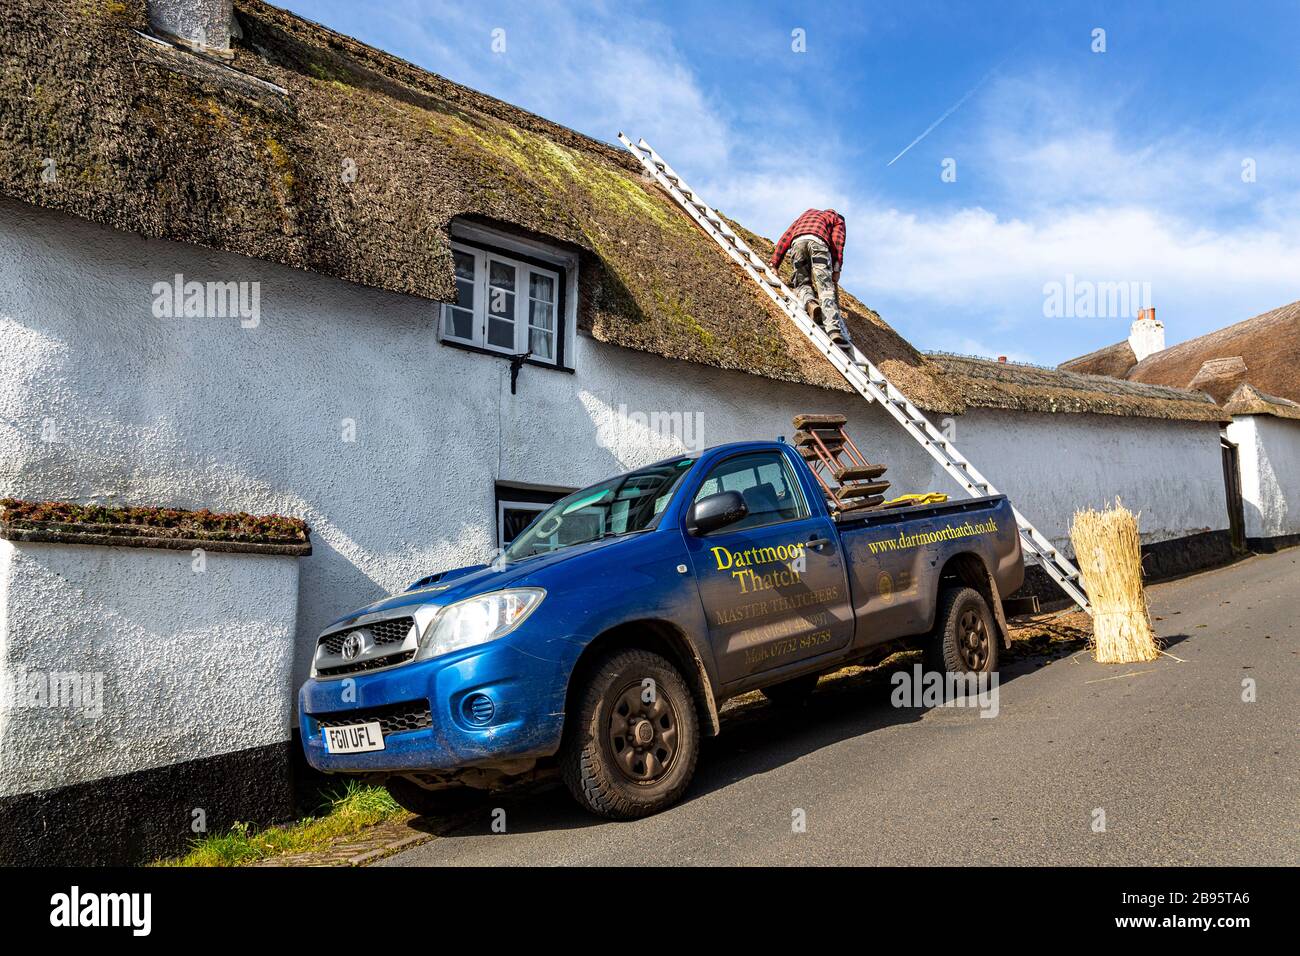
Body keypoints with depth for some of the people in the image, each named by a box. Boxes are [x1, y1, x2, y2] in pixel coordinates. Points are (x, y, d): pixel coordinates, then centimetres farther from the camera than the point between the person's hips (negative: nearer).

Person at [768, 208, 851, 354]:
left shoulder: (804, 216, 43)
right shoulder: (837, 218, 33)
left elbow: (785, 238, 29)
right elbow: (837, 241, 12)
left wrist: (774, 263, 23)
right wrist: (836, 269, 4)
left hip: (797, 242, 3)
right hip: (818, 242, -3)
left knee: (802, 283, 12)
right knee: (826, 287, -12)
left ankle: (810, 303, -24)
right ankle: (835, 330, -31)